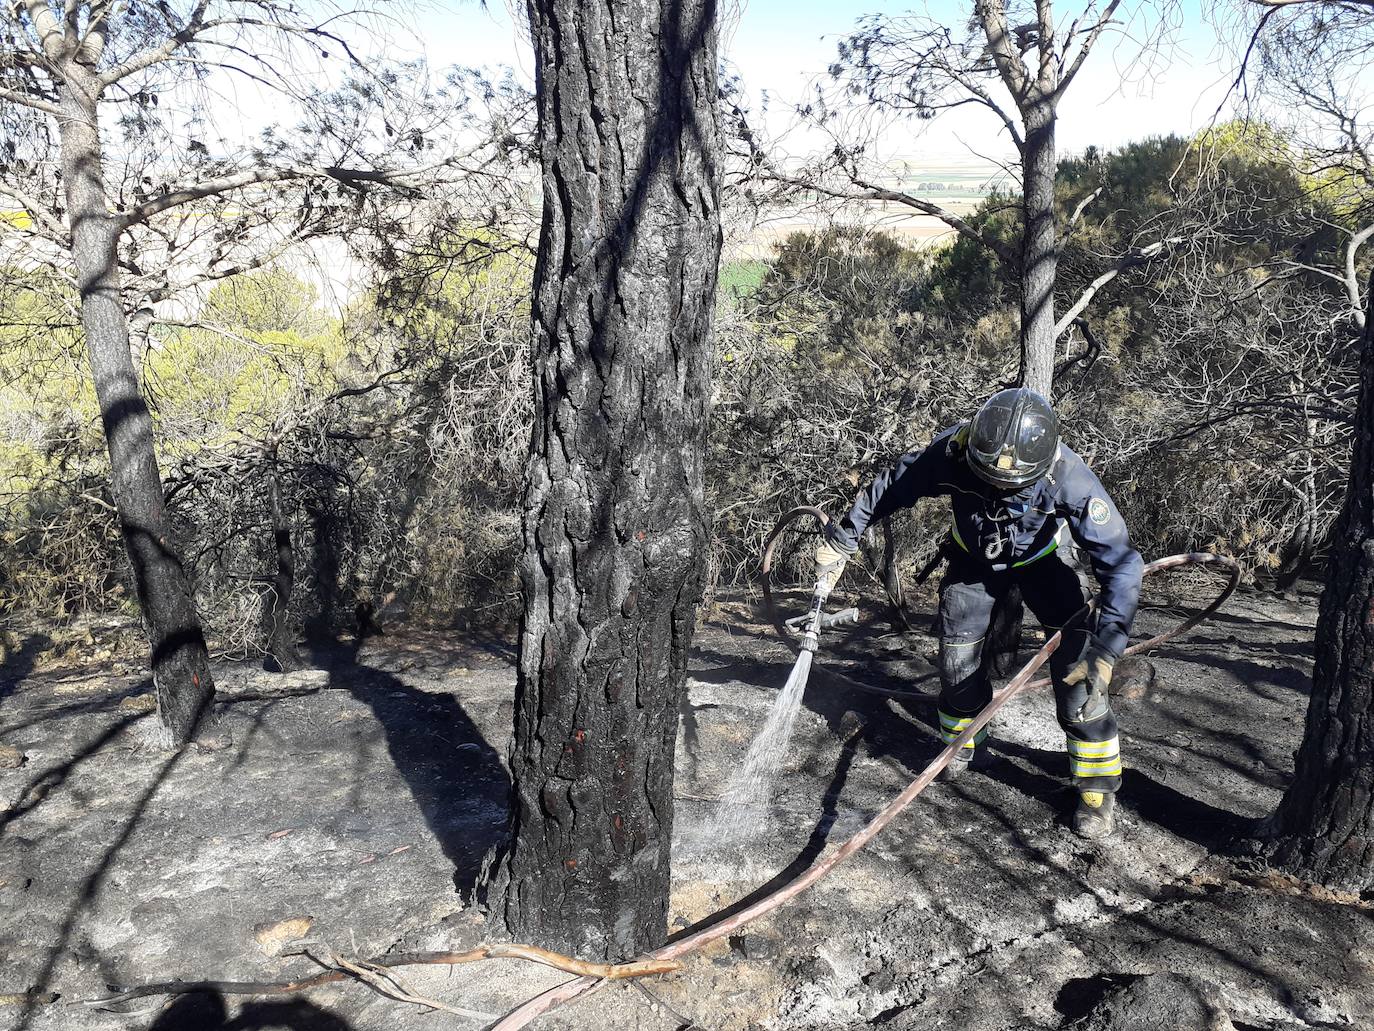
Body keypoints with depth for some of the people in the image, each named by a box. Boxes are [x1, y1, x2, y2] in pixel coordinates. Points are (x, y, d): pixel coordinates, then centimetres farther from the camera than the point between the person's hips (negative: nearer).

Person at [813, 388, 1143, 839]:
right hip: (974, 556, 2)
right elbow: (890, 488, -18)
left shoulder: (1069, 478, -39)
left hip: (1040, 559, -2)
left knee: (1078, 662, -16)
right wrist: (842, 539, -9)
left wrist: (1106, 647, -42)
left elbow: (1119, 562, -35)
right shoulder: (953, 454, -36)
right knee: (958, 657, 2)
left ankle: (1097, 784, -2)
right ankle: (963, 745, 31)